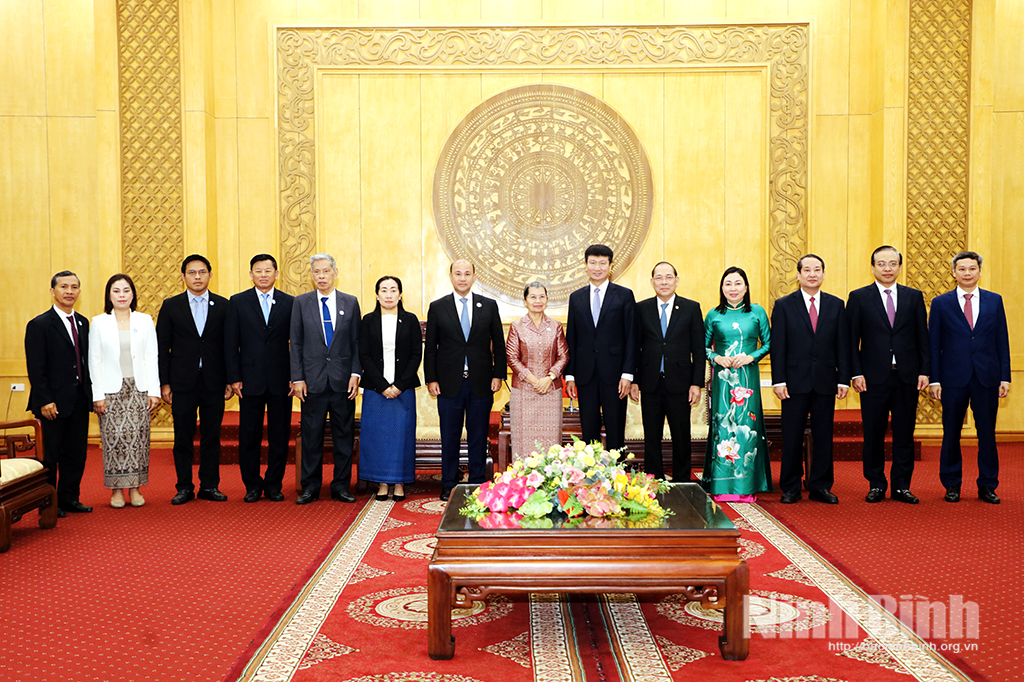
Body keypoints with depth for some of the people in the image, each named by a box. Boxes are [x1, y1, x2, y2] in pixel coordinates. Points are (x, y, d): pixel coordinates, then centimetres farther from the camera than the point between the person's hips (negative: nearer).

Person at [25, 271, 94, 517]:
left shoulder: (82, 323, 12)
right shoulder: (39, 325, -7)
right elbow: (35, 368, -11)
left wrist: (90, 393, 6)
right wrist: (44, 400, -17)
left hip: (79, 402, 6)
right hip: (54, 403, -6)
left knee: (76, 453, 10)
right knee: (50, 455, 3)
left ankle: (69, 498, 22)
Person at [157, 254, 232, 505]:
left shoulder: (223, 305, 6)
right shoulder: (171, 306, 5)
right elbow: (162, 347, 4)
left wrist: (230, 380, 0)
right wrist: (164, 383, -2)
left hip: (214, 382, 1)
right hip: (182, 381, 0)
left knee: (211, 435, 5)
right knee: (183, 437, 4)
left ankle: (209, 485, 14)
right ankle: (184, 487, 14)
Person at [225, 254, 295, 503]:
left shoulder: (289, 303, 6)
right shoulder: (238, 302, 5)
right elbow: (230, 343, 3)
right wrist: (234, 378, -4)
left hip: (281, 380, 0)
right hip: (250, 379, 0)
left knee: (279, 435, 5)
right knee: (249, 435, 4)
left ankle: (274, 485, 16)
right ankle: (252, 485, 17)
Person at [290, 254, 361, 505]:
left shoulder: (350, 302, 7)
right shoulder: (301, 302, 5)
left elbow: (357, 342, 7)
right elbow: (296, 343, 4)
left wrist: (355, 374, -3)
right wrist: (297, 378, -3)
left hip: (343, 381, 1)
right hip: (313, 380, 0)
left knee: (344, 436, 5)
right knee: (311, 437, 4)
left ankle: (341, 486, 15)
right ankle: (310, 487, 15)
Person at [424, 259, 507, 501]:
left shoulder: (489, 306, 5)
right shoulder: (437, 307, 3)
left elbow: (498, 343, 7)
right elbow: (430, 347, 3)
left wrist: (498, 374, -1)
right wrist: (431, 379, -3)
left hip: (481, 382, 1)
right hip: (449, 382, 0)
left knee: (478, 436, 7)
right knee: (449, 436, 6)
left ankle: (478, 483, 17)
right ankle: (449, 485, 16)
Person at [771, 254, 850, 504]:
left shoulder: (836, 305, 9)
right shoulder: (784, 305, 3)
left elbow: (842, 344, 7)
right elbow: (777, 346, -1)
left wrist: (843, 379, 1)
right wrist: (779, 380, -8)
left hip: (825, 381, 2)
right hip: (795, 381, -2)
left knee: (824, 437, 7)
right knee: (792, 437, 3)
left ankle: (821, 487, 17)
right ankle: (790, 488, 12)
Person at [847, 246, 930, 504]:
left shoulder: (914, 297, 9)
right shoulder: (859, 297, 3)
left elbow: (923, 337, 8)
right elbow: (852, 340, 0)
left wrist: (924, 371, 1)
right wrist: (856, 373, -7)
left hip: (907, 376, 2)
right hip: (873, 377, -2)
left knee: (904, 434, 6)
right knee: (874, 434, 3)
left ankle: (901, 485, 15)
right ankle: (876, 485, 15)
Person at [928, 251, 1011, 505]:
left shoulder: (994, 301, 8)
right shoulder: (941, 303, 4)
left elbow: (1002, 341, 7)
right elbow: (934, 344, 3)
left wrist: (1005, 377, 1)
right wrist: (934, 379, -4)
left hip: (987, 379, 1)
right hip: (954, 379, -1)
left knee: (987, 434, 5)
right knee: (951, 434, 5)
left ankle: (987, 486, 16)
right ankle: (952, 485, 16)